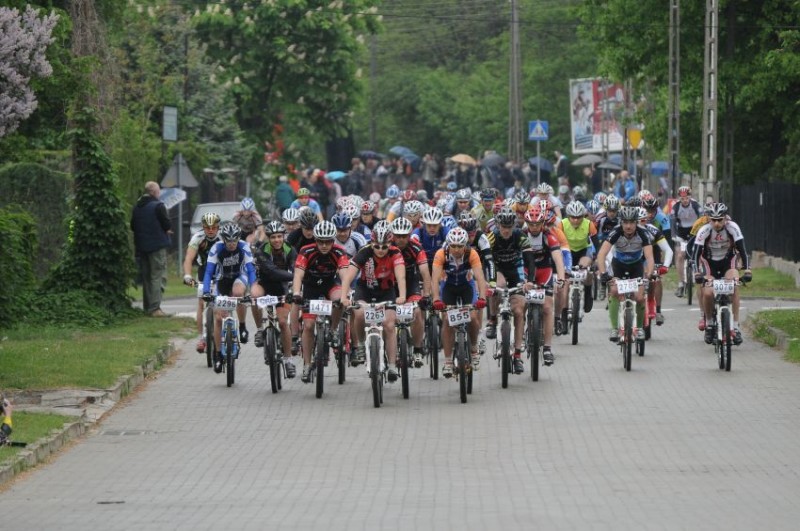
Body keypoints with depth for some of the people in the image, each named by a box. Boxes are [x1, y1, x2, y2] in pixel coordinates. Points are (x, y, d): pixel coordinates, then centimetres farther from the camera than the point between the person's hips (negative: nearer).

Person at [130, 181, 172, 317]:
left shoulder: (137, 207, 10)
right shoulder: (158, 206, -12)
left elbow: (133, 226, 13)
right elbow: (167, 224, -14)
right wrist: (167, 229, 6)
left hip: (142, 246, 7)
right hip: (157, 245, -7)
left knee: (146, 277, 14)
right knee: (158, 276, -6)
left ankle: (147, 307, 17)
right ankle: (155, 308, -14)